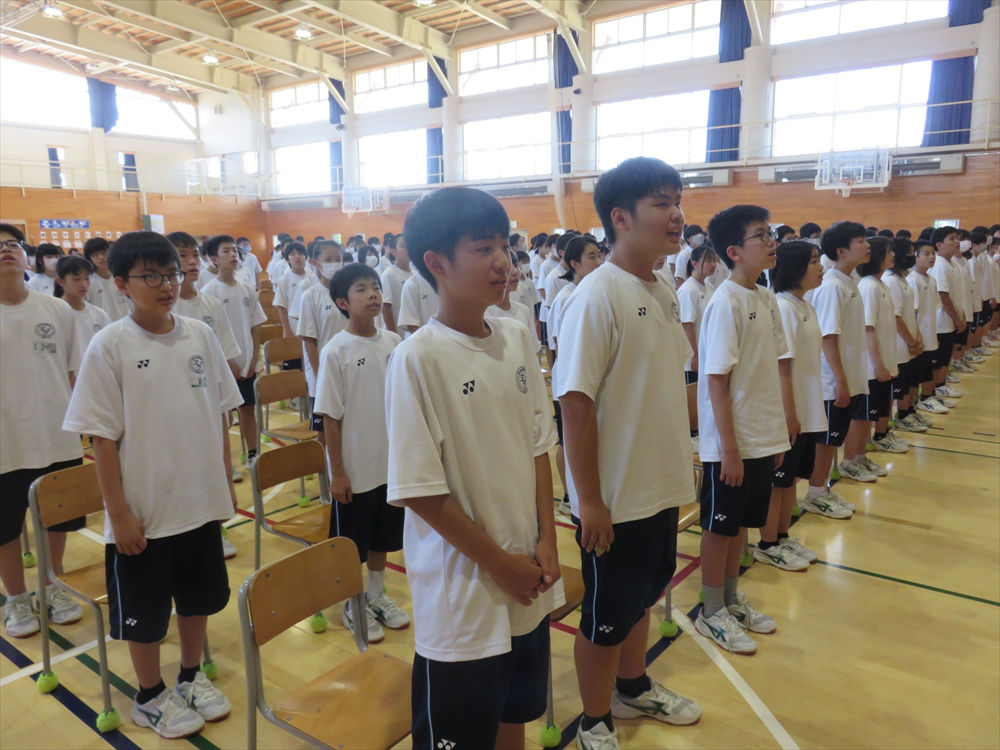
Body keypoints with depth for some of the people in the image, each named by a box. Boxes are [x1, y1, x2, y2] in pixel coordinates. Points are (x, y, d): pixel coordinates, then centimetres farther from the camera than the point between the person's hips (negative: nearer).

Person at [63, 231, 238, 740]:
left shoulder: (200, 335, -2)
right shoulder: (109, 346, -12)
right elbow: (102, 436, -10)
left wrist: (225, 483, 6)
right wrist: (118, 513, -10)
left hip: (202, 500, 4)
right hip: (143, 509, -3)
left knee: (199, 595, 19)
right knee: (143, 610, 13)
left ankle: (191, 677, 42)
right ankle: (150, 697, 36)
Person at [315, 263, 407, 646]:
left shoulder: (393, 342, -1)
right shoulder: (335, 351, -14)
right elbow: (330, 417, -12)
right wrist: (337, 473, -11)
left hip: (392, 464, 4)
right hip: (355, 468, -4)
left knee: (382, 536, 20)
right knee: (351, 543, 12)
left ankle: (377, 597, 40)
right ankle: (352, 606, 33)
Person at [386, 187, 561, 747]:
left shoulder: (518, 339, 0)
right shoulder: (418, 358, -18)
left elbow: (539, 447, 6)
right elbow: (421, 492, -17)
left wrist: (547, 543, -1)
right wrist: (500, 564, -12)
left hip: (530, 584, 6)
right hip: (462, 595, -5)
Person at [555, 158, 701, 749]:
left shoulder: (665, 292, 4)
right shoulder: (597, 297, -20)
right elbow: (576, 403, -22)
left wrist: (680, 465, 15)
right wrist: (589, 501, -20)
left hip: (661, 487, 8)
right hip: (614, 498, -8)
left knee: (643, 594, 26)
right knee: (607, 616, 11)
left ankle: (633, 687, 50)